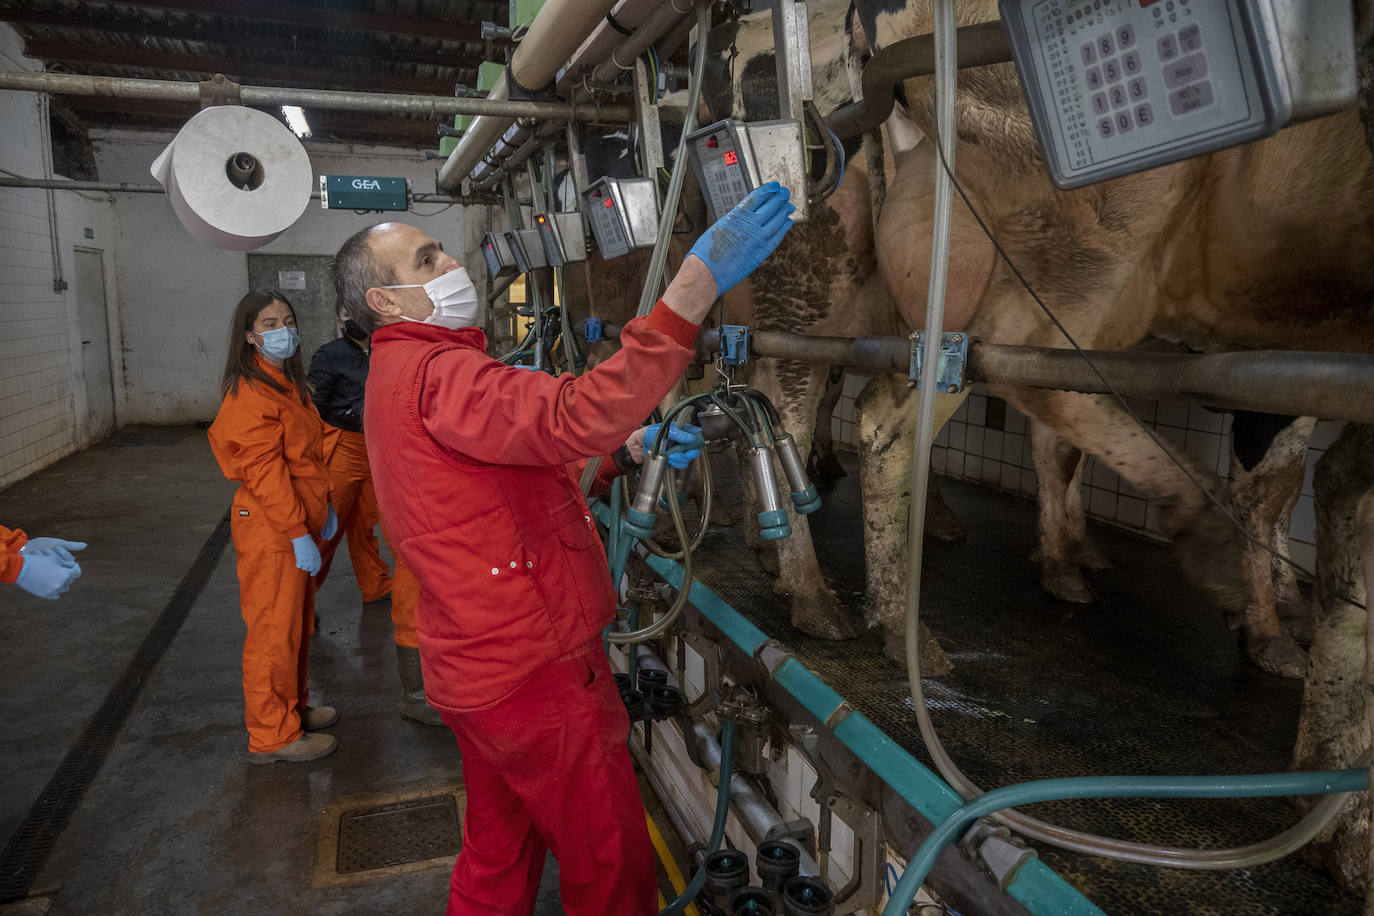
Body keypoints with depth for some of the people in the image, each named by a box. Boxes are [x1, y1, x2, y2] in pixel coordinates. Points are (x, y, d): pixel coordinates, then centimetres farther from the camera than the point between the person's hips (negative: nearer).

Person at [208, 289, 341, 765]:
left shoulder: (290, 384, 15)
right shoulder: (250, 394, -17)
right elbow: (264, 471, -22)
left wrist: (323, 508, 18)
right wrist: (299, 533, -22)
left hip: (297, 521, 10)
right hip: (271, 532, -10)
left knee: (298, 623, 19)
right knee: (275, 630, 0)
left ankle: (293, 708, 34)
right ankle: (273, 735, 13)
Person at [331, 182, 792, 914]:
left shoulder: (400, 372, 14)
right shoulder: (436, 374, -22)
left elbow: (530, 449, 16)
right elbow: (575, 417, -37)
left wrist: (625, 445, 4)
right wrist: (698, 283, -36)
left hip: (480, 667, 10)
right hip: (533, 671, -10)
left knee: (499, 856, 25)